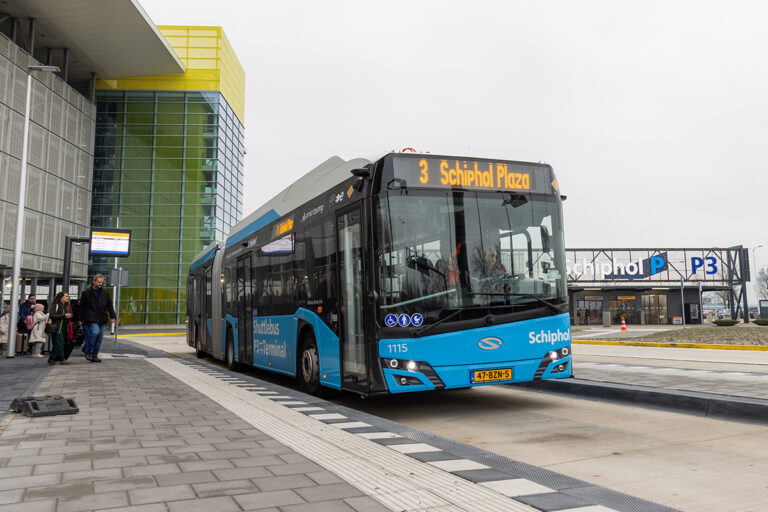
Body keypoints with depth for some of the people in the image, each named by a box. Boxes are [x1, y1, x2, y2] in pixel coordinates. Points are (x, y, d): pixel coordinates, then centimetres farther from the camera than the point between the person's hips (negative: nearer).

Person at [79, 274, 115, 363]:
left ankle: (94, 355, 15)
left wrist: (112, 317, 8)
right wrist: (81, 319, 2)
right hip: (91, 319, -4)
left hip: (102, 319, 4)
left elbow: (110, 305, 16)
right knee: (95, 332, -23)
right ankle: (87, 350, -5)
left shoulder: (105, 293, 12)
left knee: (99, 337, 4)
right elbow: (81, 307, 5)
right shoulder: (86, 293, 2)